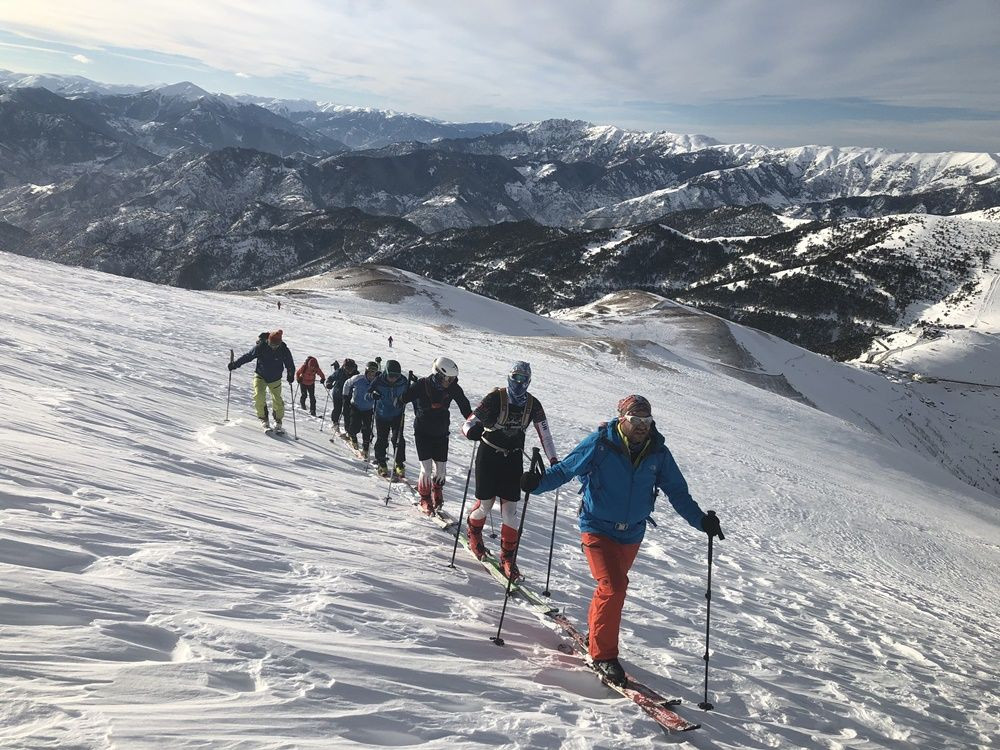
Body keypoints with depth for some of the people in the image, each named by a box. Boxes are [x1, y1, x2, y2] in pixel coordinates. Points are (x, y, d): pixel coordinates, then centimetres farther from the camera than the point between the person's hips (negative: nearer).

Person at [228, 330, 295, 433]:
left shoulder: (284, 350, -14)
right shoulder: (260, 347, -18)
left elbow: (290, 364, -1)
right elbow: (248, 356, -9)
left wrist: (290, 375, -14)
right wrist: (235, 364, -10)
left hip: (275, 379, 1)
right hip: (260, 376, -1)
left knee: (277, 401, -4)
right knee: (259, 396, -20)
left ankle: (278, 422, 15)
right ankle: (264, 420, -5)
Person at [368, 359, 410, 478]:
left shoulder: (403, 381, -11)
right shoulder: (379, 381, -16)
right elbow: (367, 394, -11)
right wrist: (372, 394, -32)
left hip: (397, 415, 1)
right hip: (382, 415, -1)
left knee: (398, 439, -6)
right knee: (381, 440, 2)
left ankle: (399, 465, 4)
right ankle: (381, 463, 19)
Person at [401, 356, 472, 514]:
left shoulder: (453, 388, -10)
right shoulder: (421, 385, -18)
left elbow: (465, 407, 1)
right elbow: (403, 398, -6)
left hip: (441, 433, 3)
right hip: (422, 432, -3)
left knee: (441, 468, 6)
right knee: (427, 468, -7)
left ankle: (437, 495, 32)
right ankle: (425, 499, 14)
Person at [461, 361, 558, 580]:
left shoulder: (533, 404, -3)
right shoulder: (495, 398, -13)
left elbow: (544, 434, 0)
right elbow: (470, 423, -17)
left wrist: (553, 460, -8)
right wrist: (472, 430, -40)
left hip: (513, 459, 3)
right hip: (489, 456, -2)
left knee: (510, 510, -2)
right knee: (485, 504, 5)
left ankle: (508, 558, 9)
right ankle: (473, 534, 39)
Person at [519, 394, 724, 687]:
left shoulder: (658, 452, -4)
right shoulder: (599, 443, -15)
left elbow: (677, 492, 5)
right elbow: (565, 469, -11)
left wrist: (701, 520, -4)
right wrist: (537, 482, -27)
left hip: (632, 534, 5)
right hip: (598, 528, -5)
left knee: (614, 586, 17)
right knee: (613, 587, -14)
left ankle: (594, 634, 39)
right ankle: (603, 655, 1)